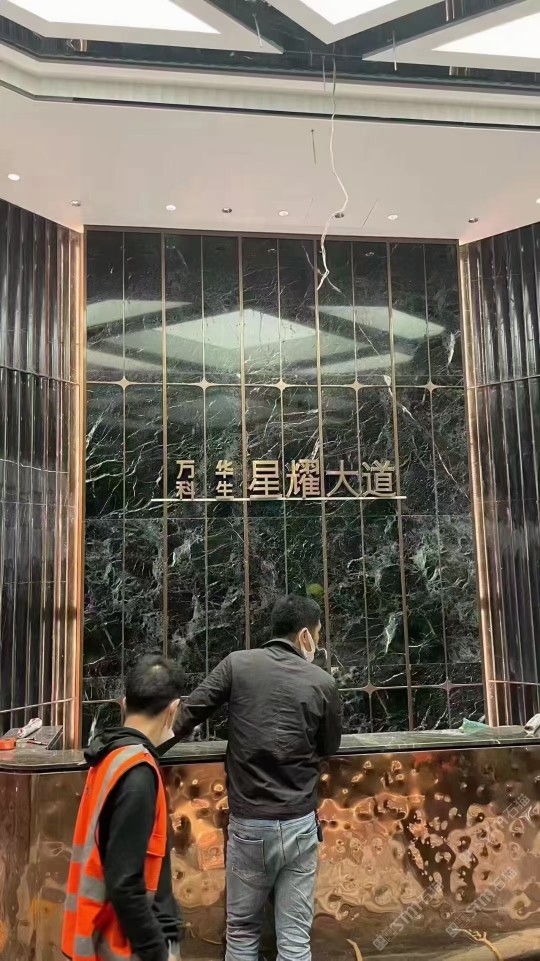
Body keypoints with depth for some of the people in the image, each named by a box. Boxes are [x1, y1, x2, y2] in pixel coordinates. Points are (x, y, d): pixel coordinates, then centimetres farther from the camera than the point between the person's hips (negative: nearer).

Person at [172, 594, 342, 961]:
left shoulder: (238, 664, -5)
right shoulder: (323, 683, -4)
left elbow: (189, 713, -2)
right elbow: (330, 747, 10)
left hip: (248, 823, 0)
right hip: (299, 824, 0)